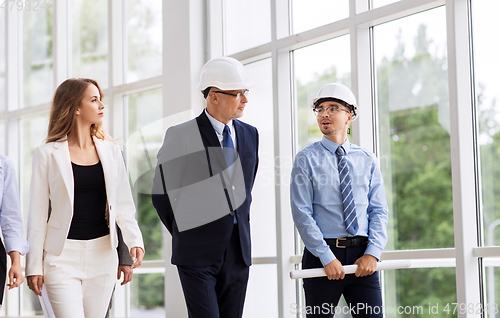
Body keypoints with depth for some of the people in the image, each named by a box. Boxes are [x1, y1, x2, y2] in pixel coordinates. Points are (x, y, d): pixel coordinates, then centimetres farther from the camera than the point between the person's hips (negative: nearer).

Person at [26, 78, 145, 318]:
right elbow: (37, 214, 0)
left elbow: (123, 204, 10)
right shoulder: (48, 154, -2)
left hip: (103, 255, 4)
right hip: (62, 254, -4)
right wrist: (34, 265, -2)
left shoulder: (111, 151, 8)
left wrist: (134, 240, -7)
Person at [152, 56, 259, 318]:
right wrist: (185, 236, 5)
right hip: (197, 255, -5)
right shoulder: (180, 136, -6)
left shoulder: (250, 134, 9)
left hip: (238, 253, 5)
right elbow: (161, 193, 1)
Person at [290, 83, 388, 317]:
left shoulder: (367, 160, 10)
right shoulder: (306, 159, 1)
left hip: (362, 256, 2)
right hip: (321, 254, -2)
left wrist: (372, 253, -8)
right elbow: (302, 214, -6)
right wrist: (327, 258, -13)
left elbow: (379, 210, 7)